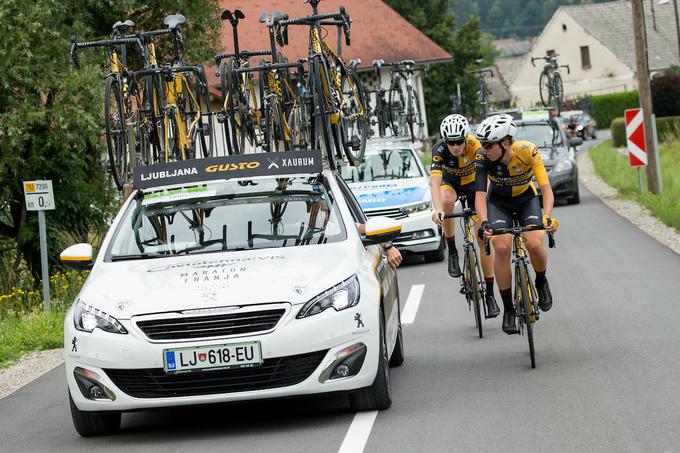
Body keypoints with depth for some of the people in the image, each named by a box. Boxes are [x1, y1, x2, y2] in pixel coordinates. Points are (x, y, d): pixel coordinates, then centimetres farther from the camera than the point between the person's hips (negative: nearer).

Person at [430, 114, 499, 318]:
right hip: (451, 182, 0)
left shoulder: (475, 146, -33)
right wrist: (437, 209, -58)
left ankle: (490, 294, 2)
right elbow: (435, 182, -41)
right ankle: (452, 251, -19)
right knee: (447, 200, -37)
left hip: (473, 184, 0)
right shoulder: (439, 150, -31)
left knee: (484, 239, -8)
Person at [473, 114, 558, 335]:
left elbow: (546, 188, -31)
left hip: (527, 199, 0)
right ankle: (508, 309, -8)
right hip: (499, 202, 1)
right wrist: (484, 222, -48)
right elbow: (480, 194, -31)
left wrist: (547, 217, -47)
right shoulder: (483, 158, -28)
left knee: (535, 245, -23)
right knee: (501, 248, -21)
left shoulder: (528, 151, -30)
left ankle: (541, 282, 11)